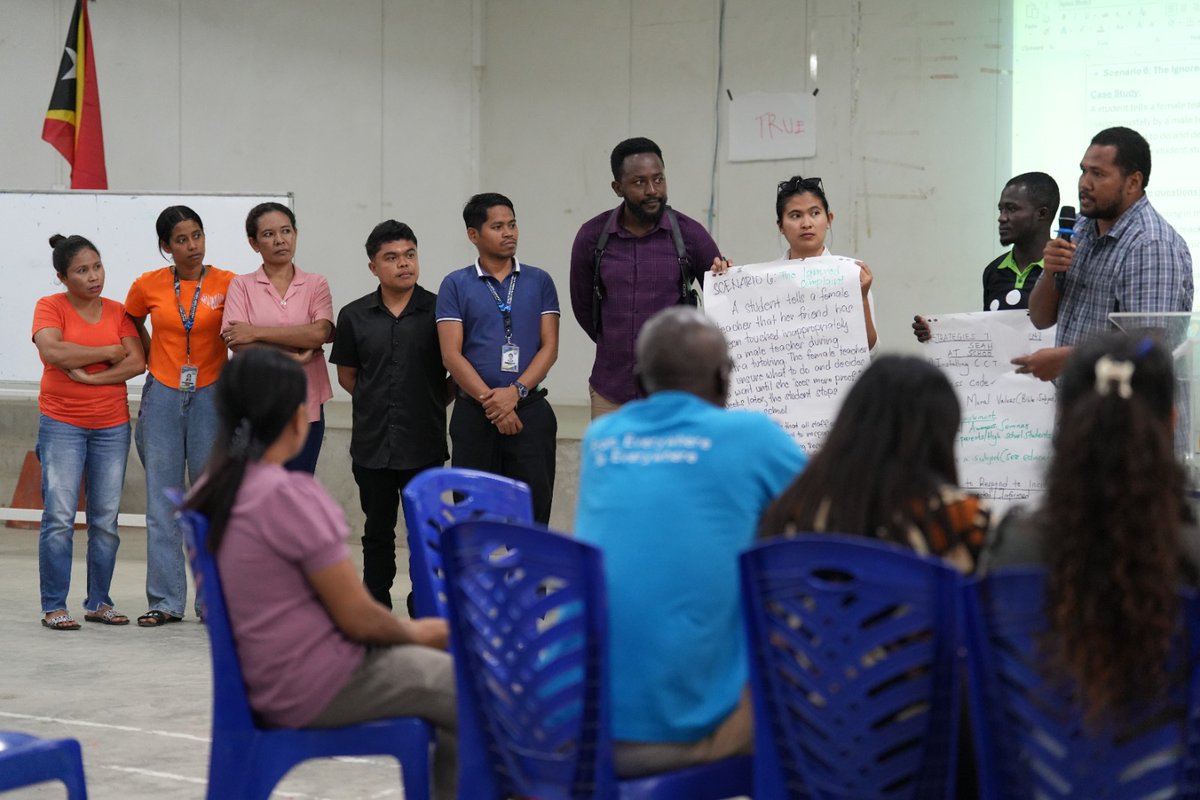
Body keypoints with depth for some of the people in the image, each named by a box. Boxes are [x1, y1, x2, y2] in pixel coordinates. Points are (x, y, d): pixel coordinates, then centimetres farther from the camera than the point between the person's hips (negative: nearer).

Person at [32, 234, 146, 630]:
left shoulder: (117, 311, 8)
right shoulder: (50, 307, -1)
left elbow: (137, 362, -3)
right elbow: (53, 352, -19)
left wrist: (89, 376, -15)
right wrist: (109, 352, -11)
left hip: (112, 426, 3)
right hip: (61, 424, -3)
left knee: (106, 520, 5)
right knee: (59, 518, -9)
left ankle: (99, 602, 14)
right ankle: (54, 607, -4)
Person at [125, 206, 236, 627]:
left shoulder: (226, 284, -5)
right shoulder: (148, 286, 0)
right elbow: (132, 324, 19)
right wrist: (157, 360, 10)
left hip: (210, 397, -1)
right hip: (162, 397, 2)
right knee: (162, 500, 3)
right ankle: (165, 601, 8)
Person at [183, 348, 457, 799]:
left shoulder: (211, 494, 3)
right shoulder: (288, 495, -23)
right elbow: (359, 619, -19)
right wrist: (415, 633, 1)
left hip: (263, 681, 9)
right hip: (318, 687, -9)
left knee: (446, 672, 22)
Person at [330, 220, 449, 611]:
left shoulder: (438, 311, -2)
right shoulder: (354, 316, 4)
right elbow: (347, 375, 14)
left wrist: (432, 402, 3)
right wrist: (381, 403, 9)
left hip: (424, 443, -2)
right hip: (372, 443, 2)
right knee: (378, 531, 10)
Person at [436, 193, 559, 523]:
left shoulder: (539, 282, 8)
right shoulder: (456, 285, 3)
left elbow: (549, 347, 2)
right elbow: (451, 354, -4)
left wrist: (516, 391, -13)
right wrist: (490, 400, -13)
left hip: (531, 411, 1)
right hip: (474, 413, -1)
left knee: (533, 515, 0)